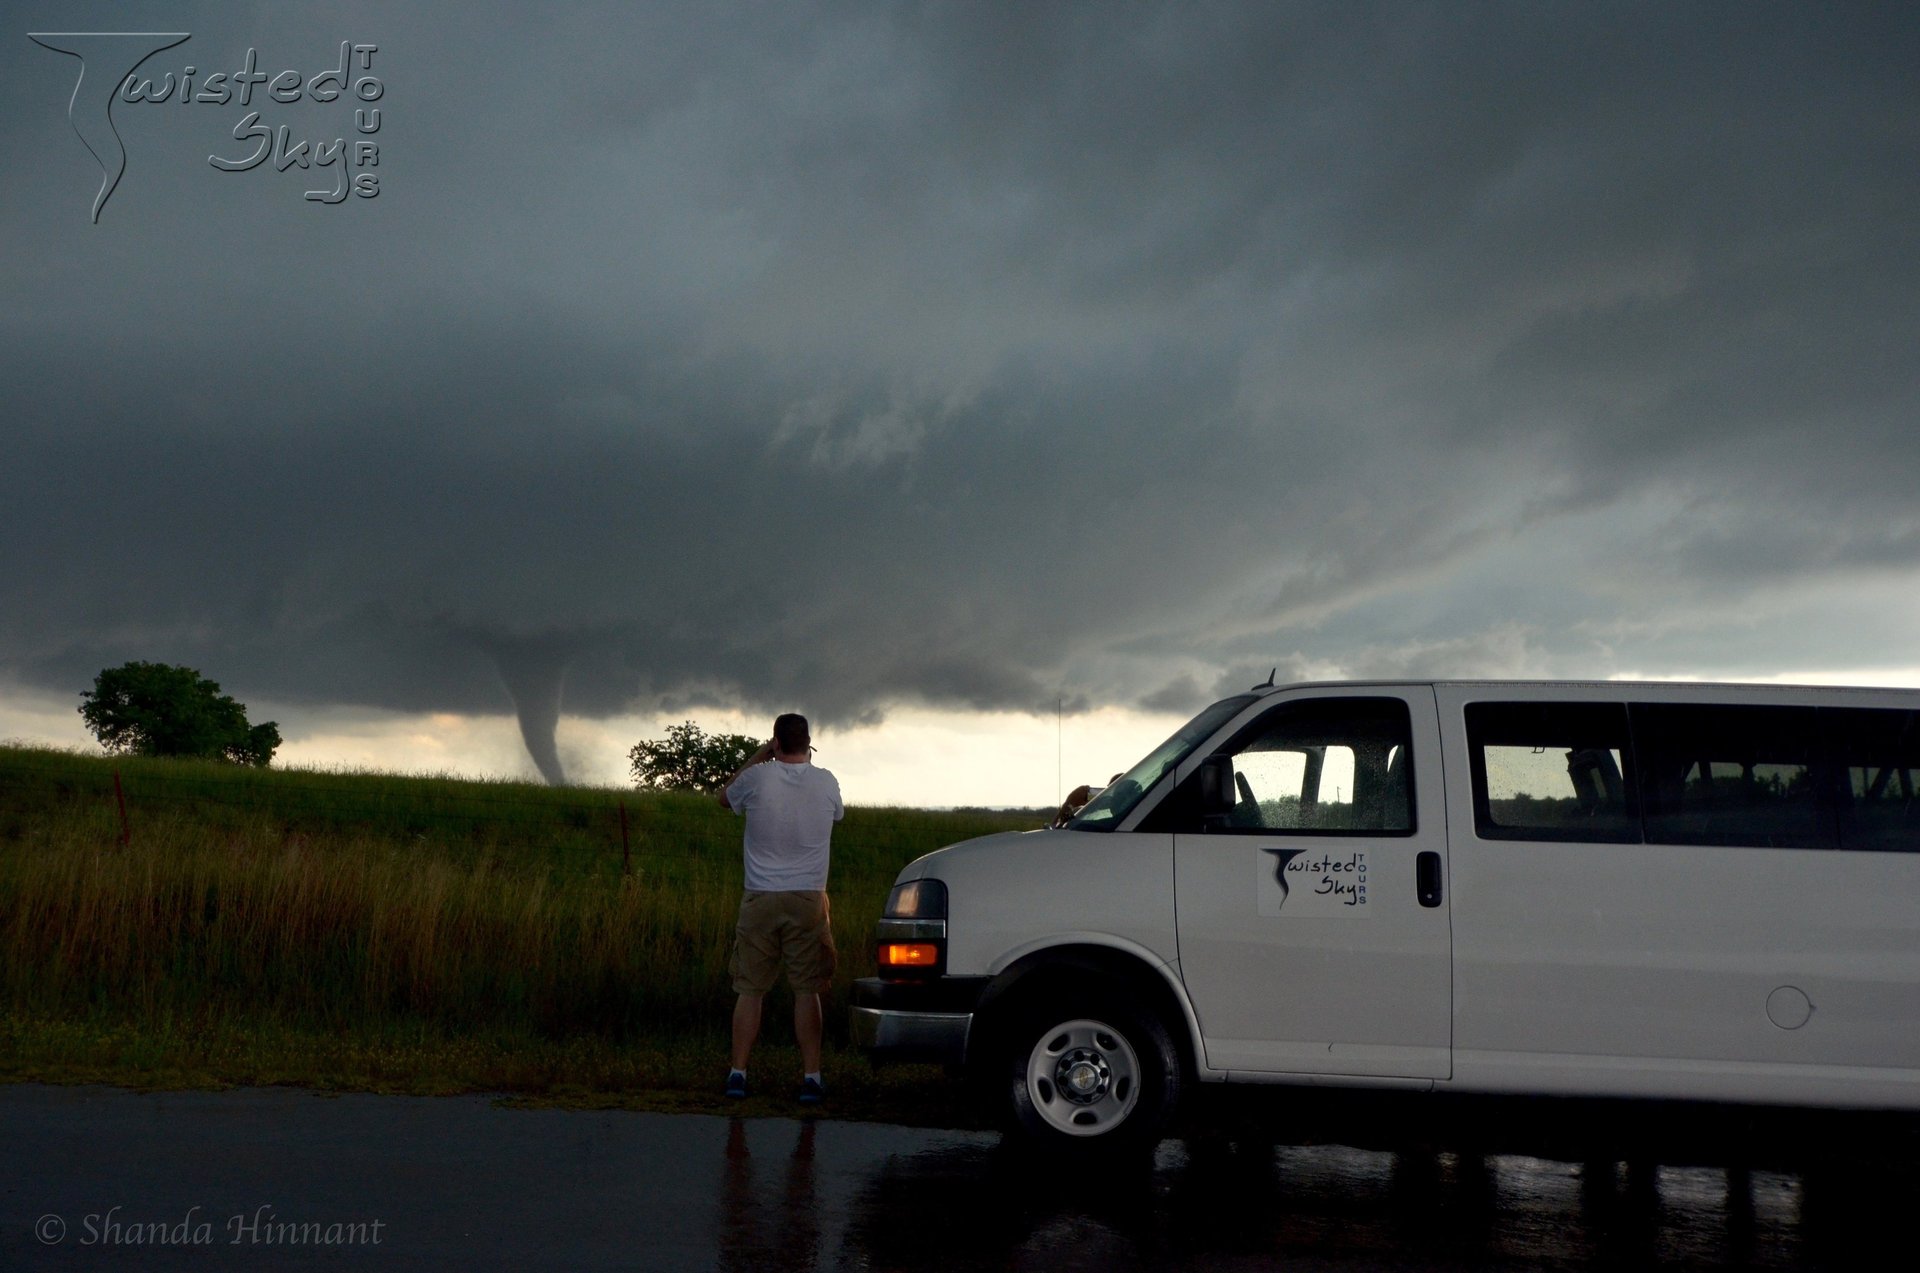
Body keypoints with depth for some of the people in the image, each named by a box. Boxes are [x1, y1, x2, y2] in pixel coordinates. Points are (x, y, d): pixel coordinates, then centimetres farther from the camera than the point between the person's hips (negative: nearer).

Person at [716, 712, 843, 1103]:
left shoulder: (757, 778, -6)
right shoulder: (827, 783, -2)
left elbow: (724, 796, 16)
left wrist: (758, 756, 19)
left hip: (760, 900, 0)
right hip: (808, 899, 0)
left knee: (750, 989, 8)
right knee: (807, 991, 4)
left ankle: (738, 1072, 8)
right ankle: (810, 1076, 2)